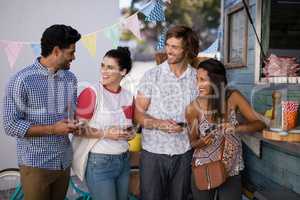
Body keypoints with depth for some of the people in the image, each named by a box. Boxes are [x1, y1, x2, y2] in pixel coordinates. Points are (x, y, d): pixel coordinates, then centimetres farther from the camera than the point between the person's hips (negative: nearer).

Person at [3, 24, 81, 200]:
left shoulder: (70, 78, 4)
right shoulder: (22, 80, -14)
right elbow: (11, 125, -14)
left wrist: (74, 124, -7)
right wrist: (52, 129, -19)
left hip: (64, 162, 5)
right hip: (36, 164, -5)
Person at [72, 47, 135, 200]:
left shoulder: (128, 96, 4)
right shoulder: (91, 92, -13)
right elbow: (78, 128, -12)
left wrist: (129, 133, -6)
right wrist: (105, 133, -20)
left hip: (123, 160, 6)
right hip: (99, 162, -6)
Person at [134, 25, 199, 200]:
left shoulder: (197, 78, 1)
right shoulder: (152, 75, -2)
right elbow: (138, 113, -3)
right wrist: (158, 124, -20)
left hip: (184, 153, 2)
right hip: (153, 152, -1)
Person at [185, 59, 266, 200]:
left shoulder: (233, 97, -12)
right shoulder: (193, 108, -14)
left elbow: (259, 123, -8)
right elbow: (193, 142, -1)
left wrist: (237, 128, -25)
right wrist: (200, 143, -23)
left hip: (231, 172, 1)